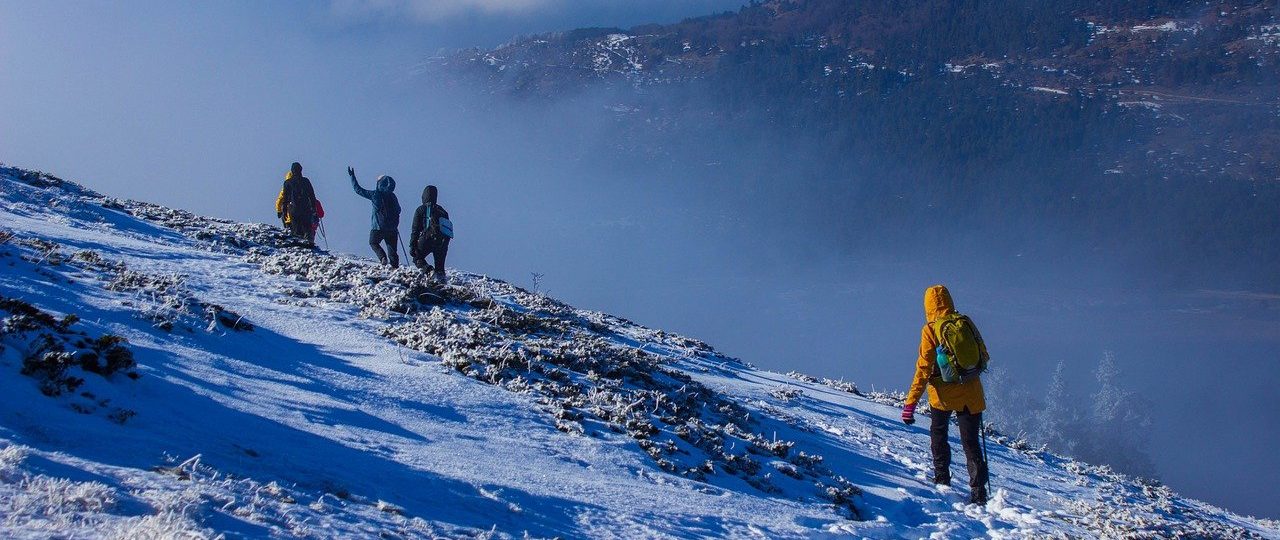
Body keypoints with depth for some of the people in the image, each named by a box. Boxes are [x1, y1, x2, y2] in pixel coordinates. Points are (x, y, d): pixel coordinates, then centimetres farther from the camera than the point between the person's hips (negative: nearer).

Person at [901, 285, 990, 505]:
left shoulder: (930, 330, -10)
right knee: (971, 443, 7)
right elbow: (984, 356, 11)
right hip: (971, 393, 2)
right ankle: (979, 491, -4)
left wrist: (910, 402, -11)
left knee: (938, 434, 24)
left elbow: (924, 368, -13)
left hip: (943, 394, -2)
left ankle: (942, 478, 21)